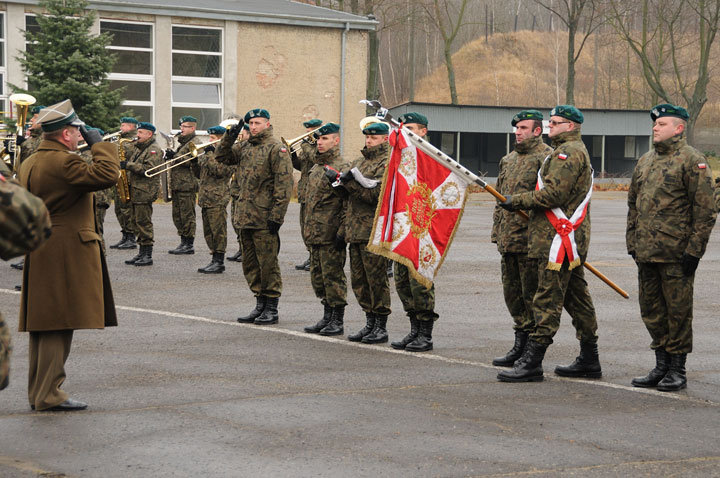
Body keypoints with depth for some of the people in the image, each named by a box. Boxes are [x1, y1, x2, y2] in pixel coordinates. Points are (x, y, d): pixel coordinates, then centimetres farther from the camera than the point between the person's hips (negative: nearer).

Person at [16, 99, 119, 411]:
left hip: (37, 254, 10)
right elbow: (107, 175, -25)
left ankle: (38, 391, 19)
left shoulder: (29, 163, 14)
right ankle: (49, 395, -5)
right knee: (59, 325, -6)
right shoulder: (63, 162, -17)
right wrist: (98, 144, -12)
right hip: (66, 253, -10)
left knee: (43, 324, 13)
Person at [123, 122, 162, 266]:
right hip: (135, 191, 10)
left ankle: (148, 256, -6)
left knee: (144, 222, -9)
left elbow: (149, 169, -21)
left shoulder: (154, 150, -10)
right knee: (137, 222, 11)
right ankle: (141, 253, 16)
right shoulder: (138, 147, 20)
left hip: (145, 192, -9)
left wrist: (128, 165, -20)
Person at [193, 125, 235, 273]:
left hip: (218, 199, -9)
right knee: (208, 232, 11)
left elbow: (219, 170, -21)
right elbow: (199, 174, 21)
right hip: (206, 198, 9)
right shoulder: (210, 153, 20)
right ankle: (215, 260, 17)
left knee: (218, 231, -7)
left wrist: (209, 155, -16)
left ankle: (219, 262, -4)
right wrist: (195, 161, 4)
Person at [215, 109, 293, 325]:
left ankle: (271, 309, 6)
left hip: (264, 218, -8)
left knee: (267, 264, -2)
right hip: (245, 216, 8)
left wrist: (276, 215, -18)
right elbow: (222, 156, 20)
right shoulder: (245, 148, 14)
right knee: (250, 264, 13)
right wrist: (230, 137, 4)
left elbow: (284, 184, -14)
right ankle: (260, 304, 22)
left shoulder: (276, 148, -9)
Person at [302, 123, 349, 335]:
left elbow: (348, 204, -15)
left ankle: (338, 321, 3)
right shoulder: (316, 168, 17)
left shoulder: (342, 168, -10)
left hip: (331, 235, -9)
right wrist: (307, 228, 20)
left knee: (333, 276, -4)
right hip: (315, 234, 9)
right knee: (318, 277, 13)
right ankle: (327, 317, 22)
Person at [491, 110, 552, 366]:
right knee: (512, 293, 13)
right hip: (508, 239, 9)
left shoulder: (546, 158, -8)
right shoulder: (508, 160, 19)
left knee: (532, 294, -4)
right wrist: (497, 231, 20)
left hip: (531, 238, -9)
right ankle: (520, 345, 23)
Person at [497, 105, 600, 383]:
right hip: (572, 240, 11)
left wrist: (518, 201, -11)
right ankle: (589, 361, 18)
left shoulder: (569, 152, -12)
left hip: (559, 239, -11)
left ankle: (532, 362, -12)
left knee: (547, 300, -11)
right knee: (576, 298, 13)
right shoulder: (575, 151, 23)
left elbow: (553, 194, -21)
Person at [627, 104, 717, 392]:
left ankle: (677, 371, 9)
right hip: (646, 252, 7)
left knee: (678, 310, 0)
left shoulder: (692, 161, -7)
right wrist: (632, 242, 14)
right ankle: (662, 366, 23)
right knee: (651, 310, 12)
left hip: (676, 253, -7)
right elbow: (633, 204, 22)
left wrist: (694, 250, -14)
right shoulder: (645, 162, 16)